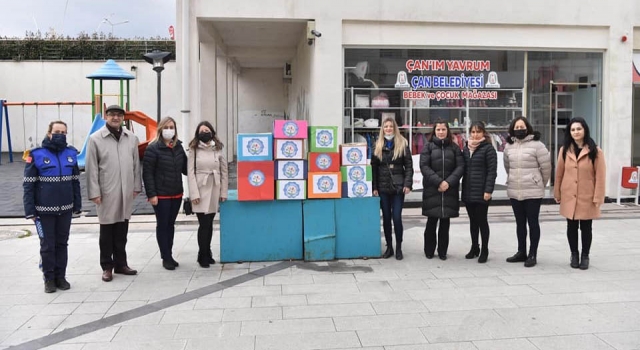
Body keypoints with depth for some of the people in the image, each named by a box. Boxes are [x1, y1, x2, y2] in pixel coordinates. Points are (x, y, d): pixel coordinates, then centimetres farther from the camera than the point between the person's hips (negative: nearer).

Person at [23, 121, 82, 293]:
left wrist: (77, 205, 9)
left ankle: (61, 277, 24)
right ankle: (49, 279, 20)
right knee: (47, 245, 8)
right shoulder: (36, 155, -9)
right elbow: (28, 185, -7)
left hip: (65, 209, 3)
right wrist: (30, 210, -10)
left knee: (62, 244, 13)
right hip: (45, 210, -3)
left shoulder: (71, 154, 2)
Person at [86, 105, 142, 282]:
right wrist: (94, 192, -9)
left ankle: (120, 263, 25)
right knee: (107, 231, 6)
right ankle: (107, 266, 17)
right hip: (106, 192, -3)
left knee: (122, 231, 12)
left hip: (126, 192, 3)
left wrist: (136, 186, 7)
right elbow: (91, 168, -6)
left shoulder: (132, 138, 6)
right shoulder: (95, 138, -5)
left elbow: (136, 164, 9)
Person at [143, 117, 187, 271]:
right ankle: (166, 258, 12)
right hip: (161, 195, -5)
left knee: (171, 224, 13)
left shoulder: (178, 147, 6)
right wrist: (151, 194, -16)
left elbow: (185, 168, 12)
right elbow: (147, 173, -12)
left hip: (177, 194, 5)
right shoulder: (153, 148, -10)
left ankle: (169, 255, 24)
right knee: (162, 225, 4)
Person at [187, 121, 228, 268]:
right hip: (200, 191, -3)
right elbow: (190, 172, -5)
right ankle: (203, 256, 9)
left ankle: (207, 254, 22)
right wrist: (194, 193, -12)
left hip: (214, 191, 3)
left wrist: (223, 192, 3)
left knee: (209, 223, 9)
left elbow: (224, 171, 8)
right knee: (204, 224, -4)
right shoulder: (194, 150, 0)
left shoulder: (218, 150, 7)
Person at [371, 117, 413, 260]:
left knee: (397, 217, -3)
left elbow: (409, 166, 0)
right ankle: (389, 247, 17)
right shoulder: (378, 145, 8)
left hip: (398, 187, -2)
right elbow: (374, 167, 6)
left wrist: (407, 184, -11)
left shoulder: (402, 144, 2)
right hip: (383, 187, 2)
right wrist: (374, 187, -1)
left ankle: (398, 248, 9)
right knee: (386, 218, 7)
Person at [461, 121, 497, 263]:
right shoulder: (466, 148, 13)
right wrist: (463, 189, 10)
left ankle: (484, 250, 12)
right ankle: (474, 248, 24)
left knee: (482, 221, 1)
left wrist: (488, 190, -18)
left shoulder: (488, 148, -6)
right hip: (468, 192, 6)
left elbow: (492, 171, -11)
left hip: (481, 192, -5)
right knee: (473, 221, 13)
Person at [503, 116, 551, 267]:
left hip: (533, 191, -5)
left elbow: (546, 167, -6)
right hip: (514, 191, 5)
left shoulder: (537, 145, -10)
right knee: (520, 223, 14)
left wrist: (541, 184, 6)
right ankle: (521, 252, 24)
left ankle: (532, 255, 10)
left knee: (533, 223, 3)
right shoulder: (509, 146, 7)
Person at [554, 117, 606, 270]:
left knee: (586, 227, 7)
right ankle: (574, 255, 25)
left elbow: (600, 176, -6)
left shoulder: (595, 151, -5)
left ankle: (585, 256, 22)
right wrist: (557, 194, 7)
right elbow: (559, 173, 7)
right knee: (572, 226, 10)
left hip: (587, 197, -2)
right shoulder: (564, 150, 4)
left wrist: (598, 197, -9)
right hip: (569, 197, 2)